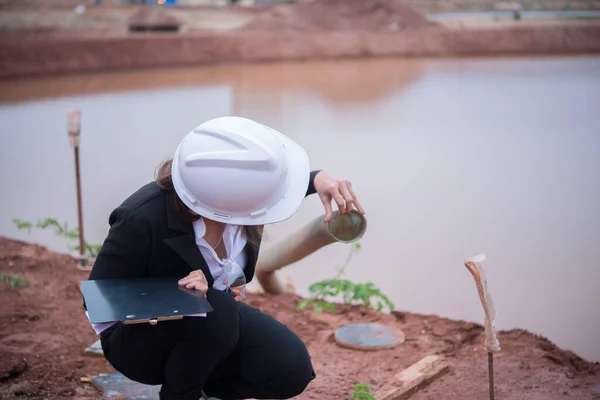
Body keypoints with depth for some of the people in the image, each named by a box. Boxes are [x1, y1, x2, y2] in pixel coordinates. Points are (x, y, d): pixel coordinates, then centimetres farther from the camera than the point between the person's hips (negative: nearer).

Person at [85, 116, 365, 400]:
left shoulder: (228, 191, -20)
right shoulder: (142, 219, -35)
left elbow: (274, 185, 6)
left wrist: (318, 179, -15)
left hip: (218, 316, 5)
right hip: (141, 337, -5)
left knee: (291, 368, -17)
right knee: (214, 312, -37)